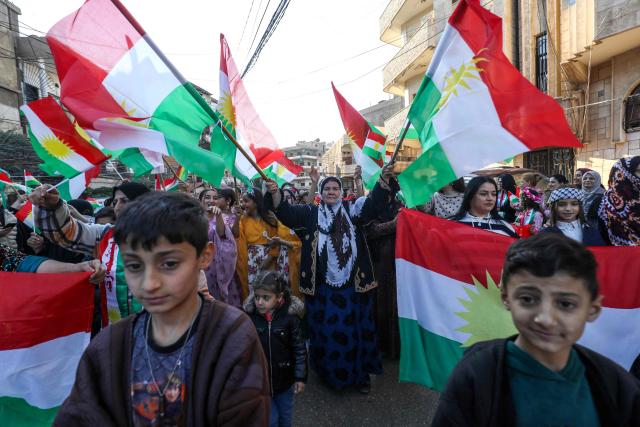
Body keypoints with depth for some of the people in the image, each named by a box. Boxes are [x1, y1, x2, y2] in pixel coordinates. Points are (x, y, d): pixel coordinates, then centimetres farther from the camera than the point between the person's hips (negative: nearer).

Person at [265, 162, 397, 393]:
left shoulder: (352, 209, 5)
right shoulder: (310, 212, 6)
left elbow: (373, 203, -10)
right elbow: (286, 213, -6)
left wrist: (384, 179, -26)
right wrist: (275, 193, -24)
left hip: (352, 282, 0)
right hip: (321, 284, 0)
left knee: (354, 328, 10)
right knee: (325, 329, 11)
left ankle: (360, 373, 28)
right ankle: (328, 372, 32)